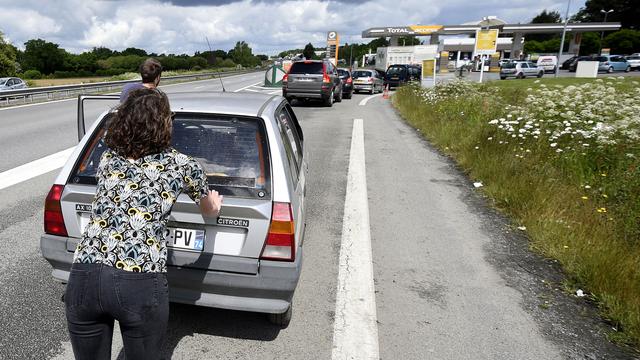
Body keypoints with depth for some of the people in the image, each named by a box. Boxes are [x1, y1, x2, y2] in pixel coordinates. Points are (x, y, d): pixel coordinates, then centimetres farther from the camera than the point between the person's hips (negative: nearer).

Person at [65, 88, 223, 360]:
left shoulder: (107, 158, 14)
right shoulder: (181, 164, 4)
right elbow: (211, 212, 23)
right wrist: (215, 202, 48)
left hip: (83, 277, 3)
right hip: (141, 285, -3)